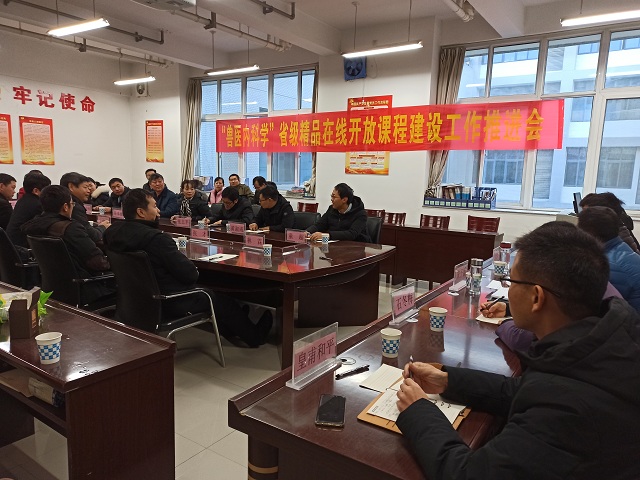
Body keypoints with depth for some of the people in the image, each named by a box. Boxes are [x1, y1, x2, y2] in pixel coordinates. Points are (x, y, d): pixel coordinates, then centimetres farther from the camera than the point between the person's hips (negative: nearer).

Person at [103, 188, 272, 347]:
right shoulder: (156, 238, -31)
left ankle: (229, 331, 45)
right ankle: (254, 336, 36)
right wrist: (193, 269, -3)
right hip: (169, 303, -9)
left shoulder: (113, 232, -4)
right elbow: (190, 274, -26)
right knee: (222, 299, 15)